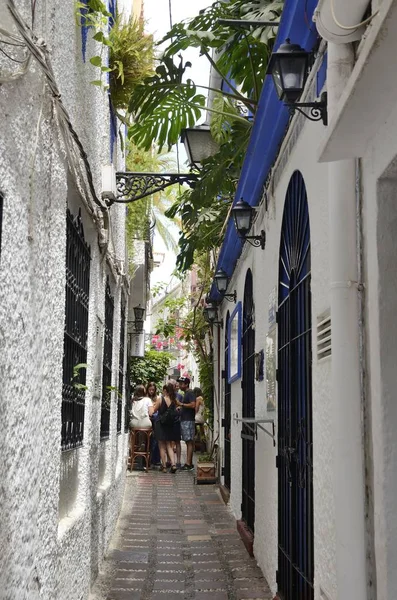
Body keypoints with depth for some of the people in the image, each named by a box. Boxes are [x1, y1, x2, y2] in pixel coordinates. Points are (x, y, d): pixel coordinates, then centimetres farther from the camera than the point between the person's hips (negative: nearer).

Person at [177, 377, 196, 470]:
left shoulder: (190, 393, -9)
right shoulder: (185, 393, 21)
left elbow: (193, 405, -22)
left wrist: (181, 404, -16)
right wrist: (180, 407, 12)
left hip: (188, 420, -10)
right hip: (184, 420, 10)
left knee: (189, 442, -11)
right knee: (189, 442, 10)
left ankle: (188, 464, -14)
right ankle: (190, 463, 12)